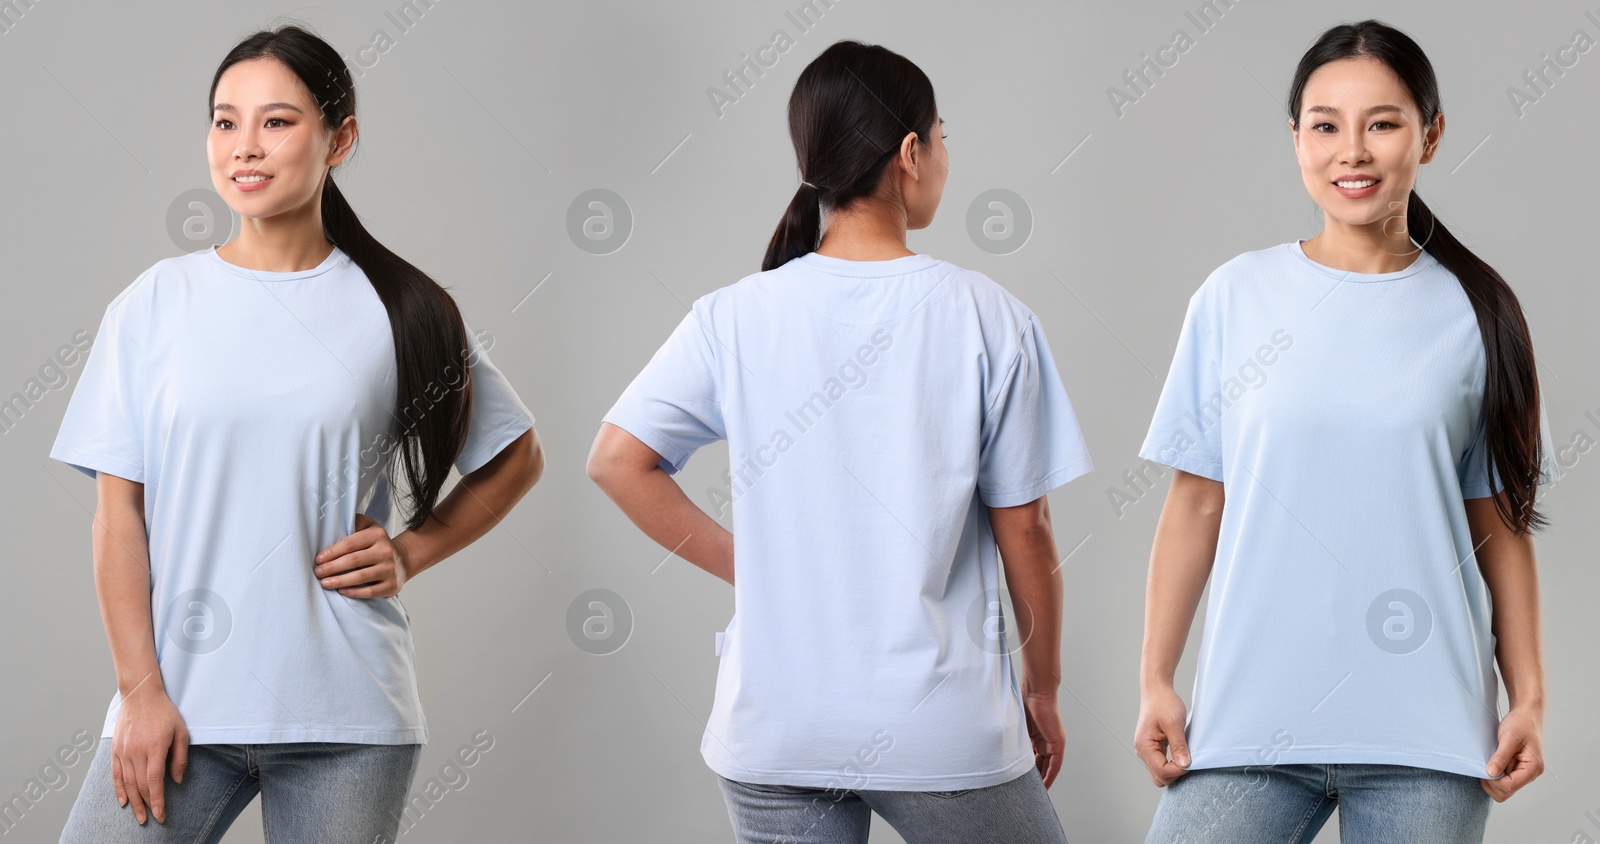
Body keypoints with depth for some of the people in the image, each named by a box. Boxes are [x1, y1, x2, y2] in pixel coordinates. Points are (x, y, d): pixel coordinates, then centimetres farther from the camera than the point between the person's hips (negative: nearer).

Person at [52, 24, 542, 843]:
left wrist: (410, 552, 2)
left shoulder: (402, 313, 4)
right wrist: (141, 690, -4)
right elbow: (119, 510, 2)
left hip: (347, 717, 0)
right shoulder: (156, 303, 5)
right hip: (180, 703, 0)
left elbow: (516, 458, 16)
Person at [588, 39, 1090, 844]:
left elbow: (617, 459, -6)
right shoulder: (986, 318, -7)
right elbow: (1024, 533, -3)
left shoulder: (735, 317, -1)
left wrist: (746, 563, 4)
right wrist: (1043, 691, 11)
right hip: (940, 728, -2)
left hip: (771, 730, 3)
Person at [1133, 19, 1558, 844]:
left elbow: (1498, 523, 7)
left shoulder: (1472, 313, 5)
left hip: (1425, 727, 0)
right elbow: (1196, 504, 6)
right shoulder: (1234, 298, 3)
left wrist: (1528, 700, 2)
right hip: (1252, 710, 0)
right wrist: (1155, 681, 3)